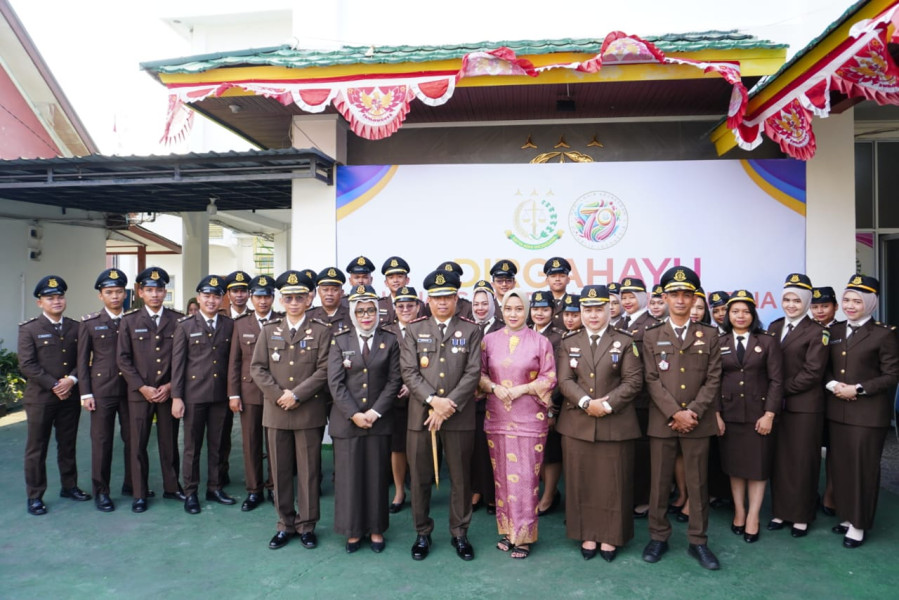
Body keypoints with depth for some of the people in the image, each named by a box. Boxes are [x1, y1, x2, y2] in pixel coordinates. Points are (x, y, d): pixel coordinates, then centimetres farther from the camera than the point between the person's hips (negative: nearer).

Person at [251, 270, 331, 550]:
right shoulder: (269, 330, 9)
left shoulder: (321, 330, 0)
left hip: (309, 411, -2)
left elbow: (324, 370, -7)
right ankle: (285, 525, 23)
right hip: (276, 411, 3)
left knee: (308, 471, 6)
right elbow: (257, 367, 3)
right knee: (280, 471, 9)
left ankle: (306, 525, 19)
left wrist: (296, 395, -14)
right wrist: (278, 396, -9)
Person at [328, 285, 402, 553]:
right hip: (346, 420, 0)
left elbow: (394, 380, -2)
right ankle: (353, 531, 21)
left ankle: (376, 529, 23)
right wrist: (354, 414, -12)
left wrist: (375, 412, -11)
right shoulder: (340, 341, 3)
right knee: (348, 475, 5)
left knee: (377, 475, 8)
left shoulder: (390, 340, 3)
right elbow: (335, 382, -4)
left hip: (379, 420, 0)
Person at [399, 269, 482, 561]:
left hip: (459, 417, 0)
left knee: (461, 479, 8)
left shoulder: (471, 331, 4)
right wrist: (433, 400, -15)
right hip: (420, 415, 1)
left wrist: (448, 405, -13)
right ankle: (422, 533, 25)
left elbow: (473, 373, -4)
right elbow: (409, 372, -2)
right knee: (420, 479, 8)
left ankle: (460, 533, 25)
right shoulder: (414, 330, 7)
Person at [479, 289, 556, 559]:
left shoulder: (541, 342, 1)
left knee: (525, 476, -1)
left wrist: (521, 389, -13)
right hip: (497, 417, 2)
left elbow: (549, 379, -1)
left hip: (529, 418, -2)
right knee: (502, 475, 8)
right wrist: (494, 387, -10)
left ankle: (524, 535, 13)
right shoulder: (489, 340, 7)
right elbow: (479, 374, 9)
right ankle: (506, 530, 22)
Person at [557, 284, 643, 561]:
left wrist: (608, 405, -16)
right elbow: (564, 380, -1)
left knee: (613, 483, 5)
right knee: (581, 482, 7)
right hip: (577, 423, 2)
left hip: (615, 423, -1)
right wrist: (586, 402, -17)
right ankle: (587, 535, 21)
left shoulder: (625, 342, 3)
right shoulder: (569, 343, 9)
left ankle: (610, 537, 20)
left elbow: (633, 381, -5)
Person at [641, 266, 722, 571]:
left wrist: (693, 411, -11)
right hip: (662, 421, 0)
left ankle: (698, 541, 20)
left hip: (698, 421, 0)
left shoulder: (709, 335, 6)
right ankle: (658, 537, 21)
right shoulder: (651, 336, 5)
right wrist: (675, 413, -13)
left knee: (698, 483, 8)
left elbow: (713, 380, 1)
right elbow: (652, 380, -3)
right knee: (659, 482, 7)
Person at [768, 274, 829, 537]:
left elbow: (812, 372, -14)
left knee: (802, 461, 5)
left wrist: (782, 388, -13)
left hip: (804, 406, -4)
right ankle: (781, 510, 21)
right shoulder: (774, 327, 11)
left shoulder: (817, 331, -6)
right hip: (776, 404, 5)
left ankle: (802, 516, 18)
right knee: (778, 460, 9)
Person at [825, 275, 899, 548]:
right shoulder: (834, 331, 9)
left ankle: (858, 525, 15)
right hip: (837, 410, 5)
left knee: (863, 467, 3)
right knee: (841, 466, 11)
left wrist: (858, 389, -16)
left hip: (868, 413, -5)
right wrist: (832, 384, -8)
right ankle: (846, 516, 26)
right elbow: (825, 367, 12)